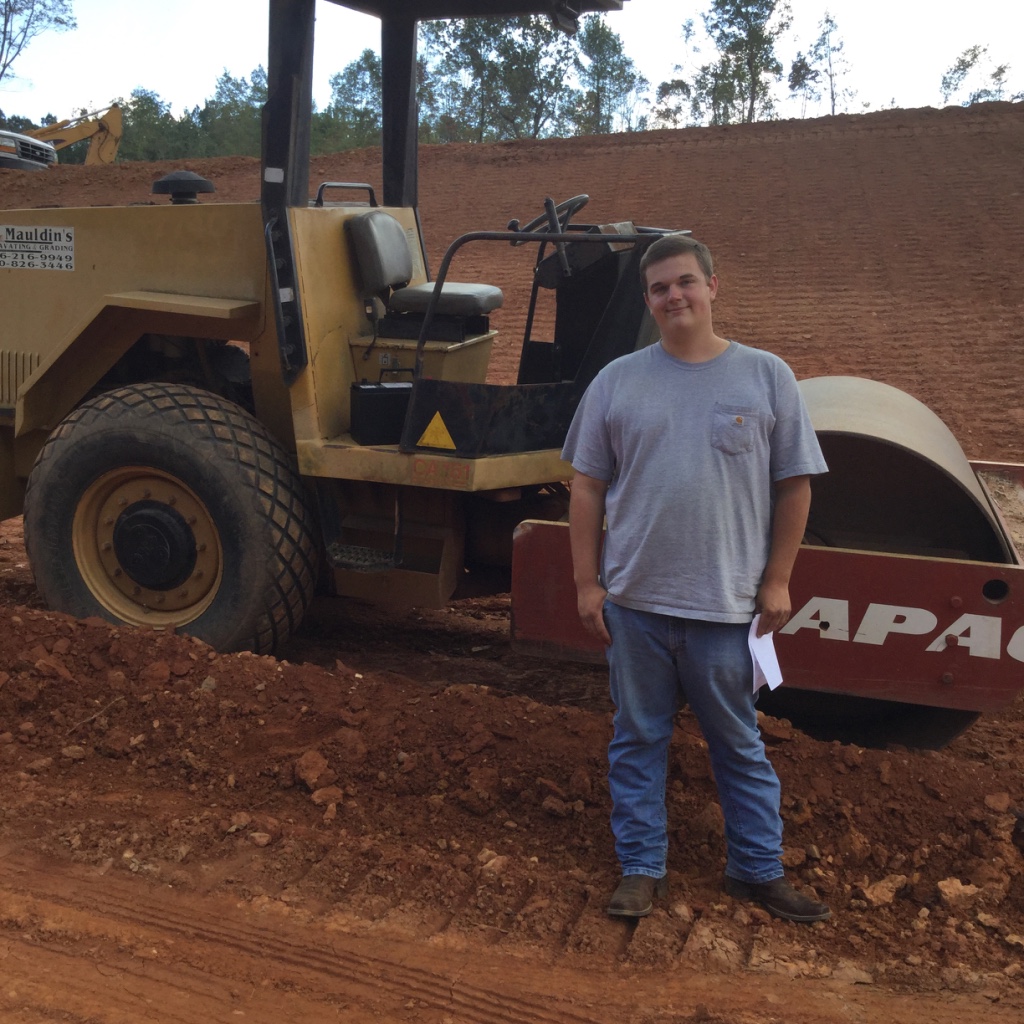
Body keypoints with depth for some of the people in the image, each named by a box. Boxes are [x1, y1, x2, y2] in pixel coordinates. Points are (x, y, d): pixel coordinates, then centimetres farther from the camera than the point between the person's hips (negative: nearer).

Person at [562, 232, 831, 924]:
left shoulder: (766, 376, 0)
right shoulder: (618, 382, 2)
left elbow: (795, 484, 3)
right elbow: (587, 488, 4)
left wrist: (777, 581, 0)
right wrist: (588, 581, 1)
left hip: (728, 606, -1)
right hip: (635, 601, 2)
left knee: (739, 744, 12)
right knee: (639, 741, 12)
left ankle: (759, 869, 28)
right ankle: (642, 869, 26)